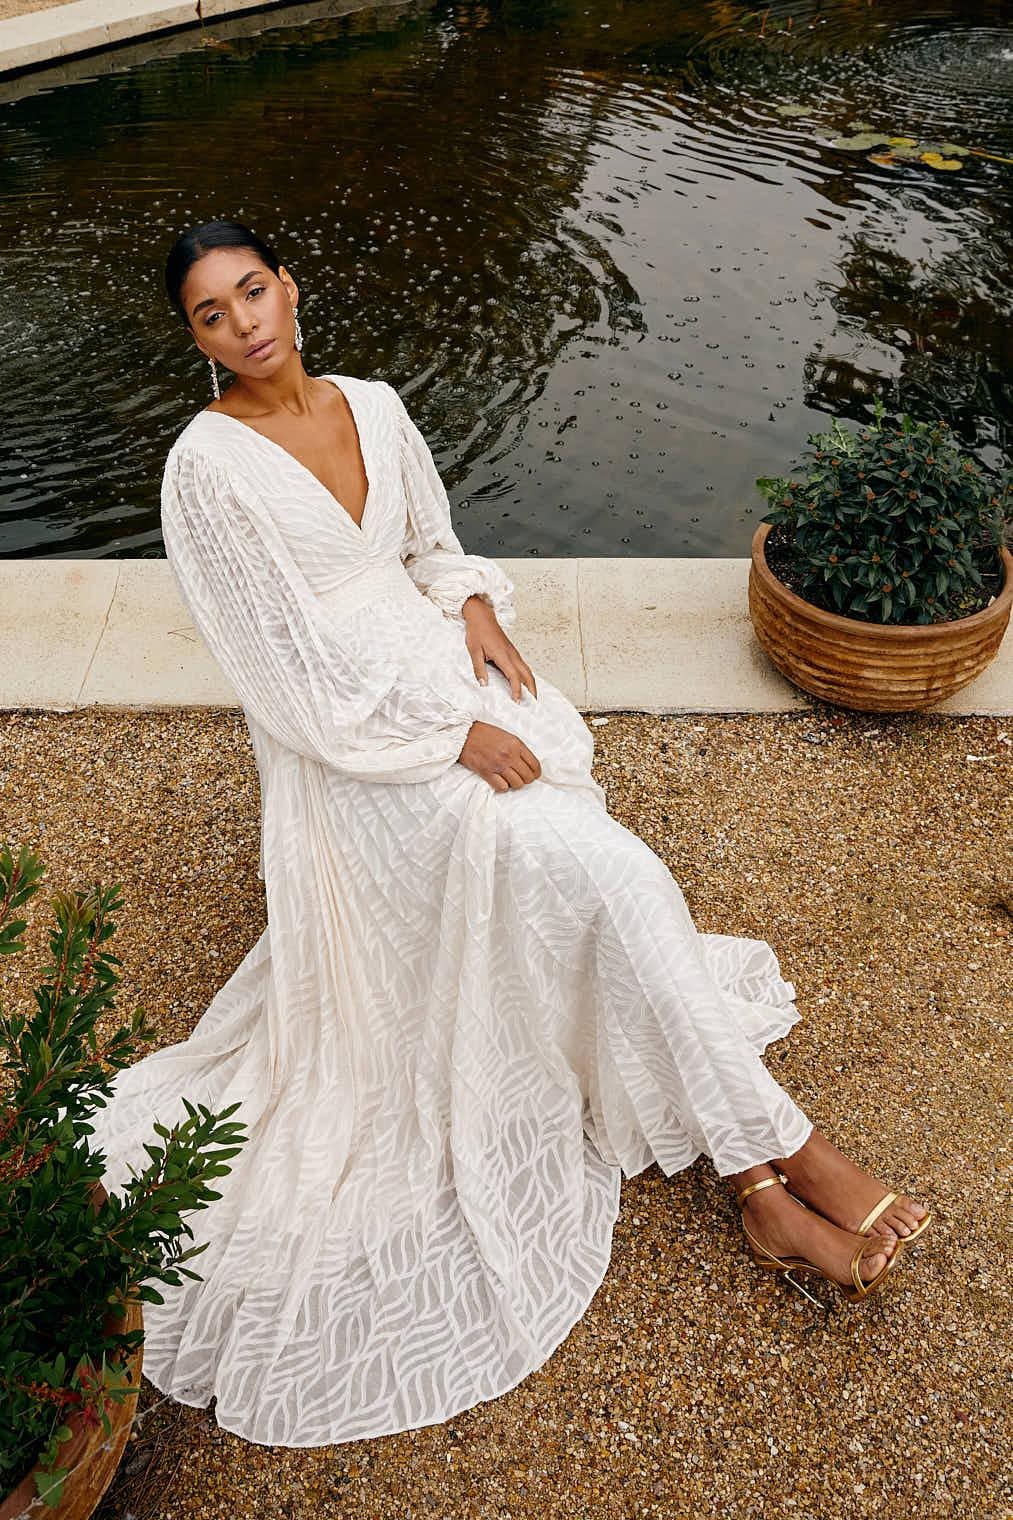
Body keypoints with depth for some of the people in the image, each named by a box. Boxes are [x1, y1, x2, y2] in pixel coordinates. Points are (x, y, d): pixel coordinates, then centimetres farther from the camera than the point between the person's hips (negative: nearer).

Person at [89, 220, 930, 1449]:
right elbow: (293, 672, -13)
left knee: (583, 873, -19)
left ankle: (751, 1174, -14)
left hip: (454, 671, 6)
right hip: (354, 741, -5)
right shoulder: (208, 467, -8)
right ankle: (774, 1152, -11)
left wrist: (476, 607, 0)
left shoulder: (373, 406, 11)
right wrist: (452, 736, -16)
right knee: (589, 865, -24)